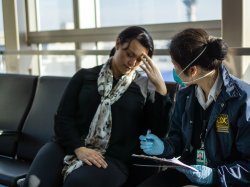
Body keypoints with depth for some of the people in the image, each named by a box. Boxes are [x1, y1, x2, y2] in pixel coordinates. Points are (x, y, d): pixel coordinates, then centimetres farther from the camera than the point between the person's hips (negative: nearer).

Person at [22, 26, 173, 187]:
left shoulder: (145, 86, 8)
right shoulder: (85, 76, 13)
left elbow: (160, 132, 0)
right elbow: (63, 118, 6)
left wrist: (161, 87, -8)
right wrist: (78, 148, -12)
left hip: (112, 158, -1)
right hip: (71, 148, 2)